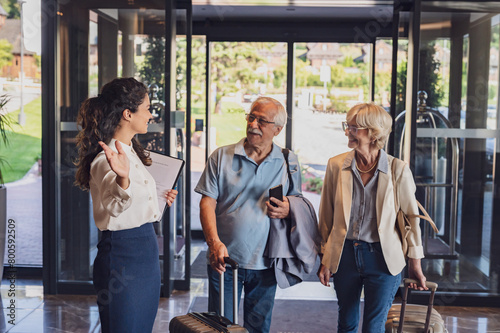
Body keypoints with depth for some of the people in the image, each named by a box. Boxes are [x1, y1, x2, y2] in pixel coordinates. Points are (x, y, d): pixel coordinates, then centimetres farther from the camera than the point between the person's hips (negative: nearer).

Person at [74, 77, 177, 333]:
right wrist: (122, 179, -55)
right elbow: (113, 206, -38)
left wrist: (160, 198, 17)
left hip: (145, 250, 10)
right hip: (123, 255, -10)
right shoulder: (106, 159, -19)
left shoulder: (131, 151, 12)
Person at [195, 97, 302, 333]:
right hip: (224, 259, -1)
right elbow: (207, 202, -4)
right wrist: (215, 243, -18)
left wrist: (288, 211, -13)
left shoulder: (288, 162, 4)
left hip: (265, 263, 1)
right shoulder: (221, 157, 1)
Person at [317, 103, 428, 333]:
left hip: (382, 257, -2)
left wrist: (415, 265, 1)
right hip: (344, 254, 2)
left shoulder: (398, 170, -8)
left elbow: (411, 217, -1)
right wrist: (325, 259, 5)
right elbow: (326, 217, 4)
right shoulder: (336, 165, -2)